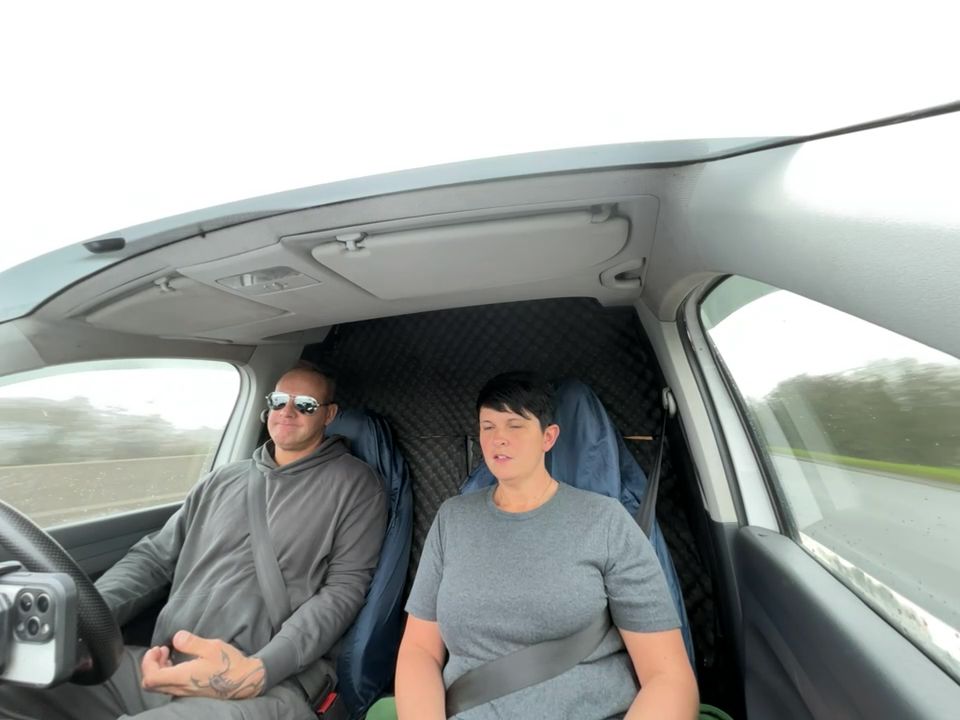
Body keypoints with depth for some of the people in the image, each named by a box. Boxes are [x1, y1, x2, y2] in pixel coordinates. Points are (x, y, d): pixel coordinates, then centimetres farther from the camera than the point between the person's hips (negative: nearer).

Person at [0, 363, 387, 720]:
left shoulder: (354, 484, -1)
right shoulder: (224, 478, 17)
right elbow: (154, 557, 18)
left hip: (270, 685, -5)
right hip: (160, 668, 5)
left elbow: (345, 587, -7)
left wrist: (258, 670, -19)